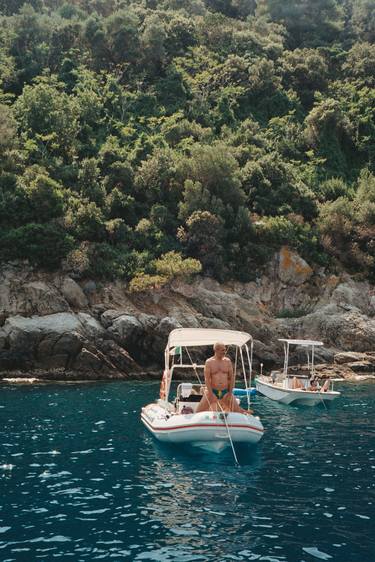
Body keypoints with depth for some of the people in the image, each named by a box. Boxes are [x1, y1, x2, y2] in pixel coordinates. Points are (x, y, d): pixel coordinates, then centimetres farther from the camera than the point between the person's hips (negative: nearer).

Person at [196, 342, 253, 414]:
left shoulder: (228, 361, 4)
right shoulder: (209, 362, -3)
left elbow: (231, 378, 4)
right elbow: (207, 379, -8)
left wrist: (230, 393, -3)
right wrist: (211, 394, -14)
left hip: (225, 392, 2)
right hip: (212, 391, -2)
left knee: (238, 410, -3)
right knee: (199, 412, -6)